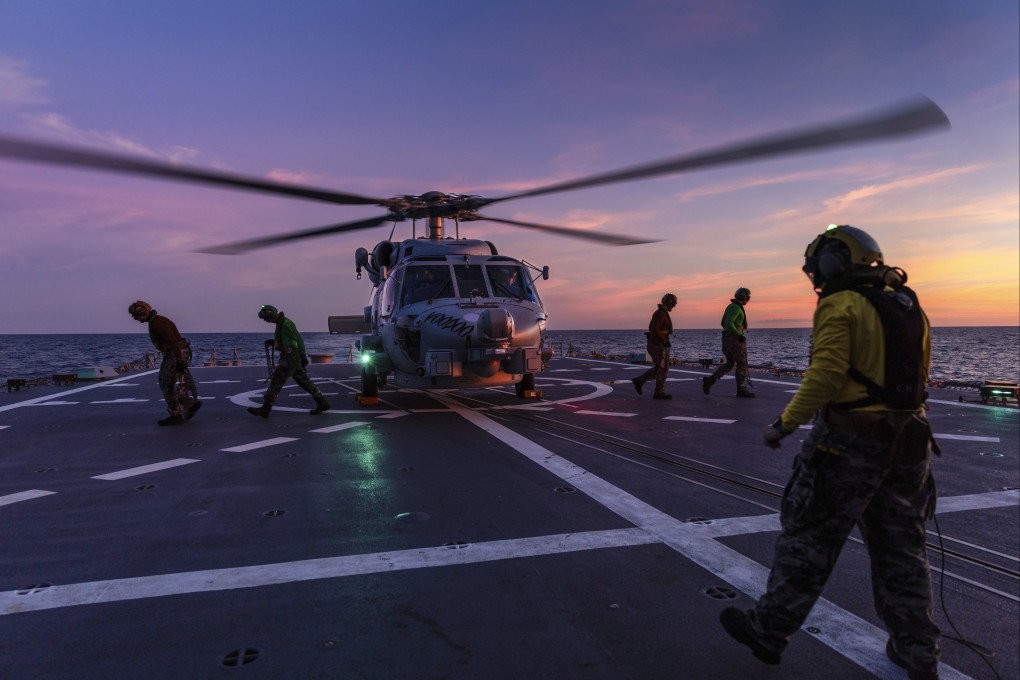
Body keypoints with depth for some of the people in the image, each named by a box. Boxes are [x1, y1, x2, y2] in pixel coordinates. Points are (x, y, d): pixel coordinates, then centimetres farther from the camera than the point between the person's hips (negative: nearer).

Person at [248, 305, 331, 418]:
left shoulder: (286, 323, -15)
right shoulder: (280, 323, 15)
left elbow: (298, 339, -17)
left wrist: (303, 356, -18)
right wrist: (273, 342, 12)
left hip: (290, 357, -10)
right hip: (288, 356, 10)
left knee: (276, 381, -5)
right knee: (303, 380, 10)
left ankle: (265, 408, 0)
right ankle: (322, 403, 14)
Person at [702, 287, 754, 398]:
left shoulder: (731, 307, 16)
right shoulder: (736, 308, -15)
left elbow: (723, 323, 21)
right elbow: (728, 323, -27)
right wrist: (739, 335, -23)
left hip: (728, 338, 10)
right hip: (735, 339, -10)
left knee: (729, 364, 13)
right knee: (742, 364, 0)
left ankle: (709, 380, 2)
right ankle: (741, 389, 6)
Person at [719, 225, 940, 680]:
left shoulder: (841, 305, -13)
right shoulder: (908, 304, 12)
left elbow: (825, 376, -23)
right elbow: (917, 378, 17)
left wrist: (786, 424, -14)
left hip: (848, 442, -8)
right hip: (907, 442, 8)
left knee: (807, 541, 4)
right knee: (901, 550, 17)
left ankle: (768, 631, 16)